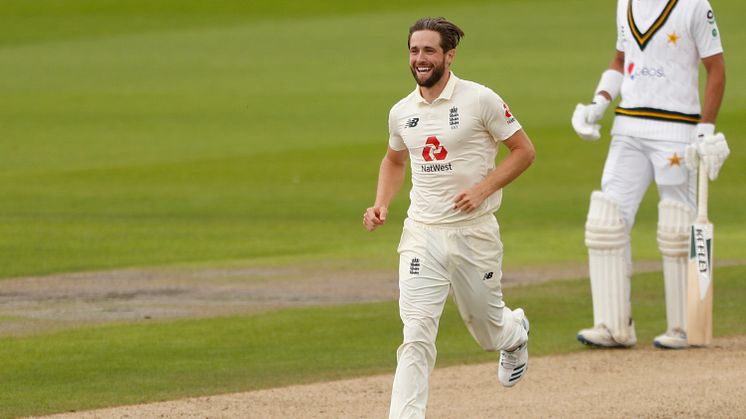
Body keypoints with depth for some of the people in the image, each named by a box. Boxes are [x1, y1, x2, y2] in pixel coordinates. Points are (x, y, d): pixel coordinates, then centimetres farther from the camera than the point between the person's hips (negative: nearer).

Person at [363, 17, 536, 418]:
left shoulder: (479, 100, -9)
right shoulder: (402, 112, 5)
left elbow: (523, 150, -3)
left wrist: (483, 189, -15)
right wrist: (381, 204, 8)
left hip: (474, 231, -2)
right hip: (421, 234, 2)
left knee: (486, 328, 16)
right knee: (417, 334, -12)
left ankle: (515, 332, 53)